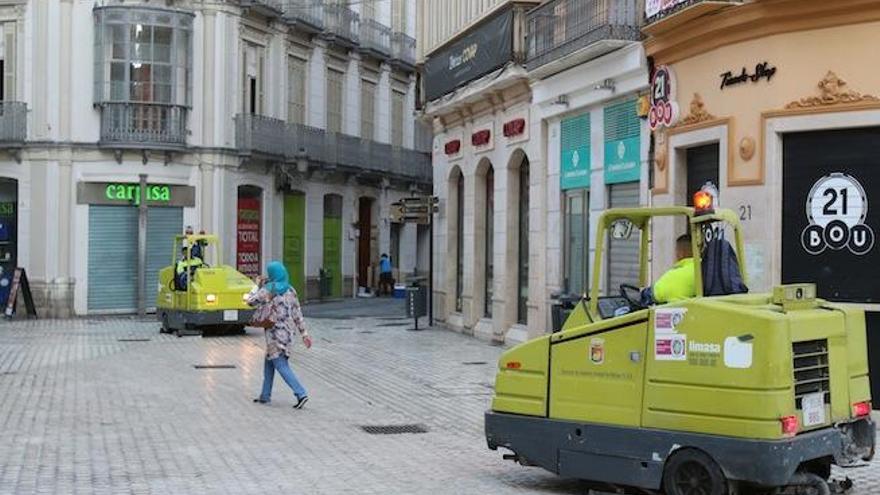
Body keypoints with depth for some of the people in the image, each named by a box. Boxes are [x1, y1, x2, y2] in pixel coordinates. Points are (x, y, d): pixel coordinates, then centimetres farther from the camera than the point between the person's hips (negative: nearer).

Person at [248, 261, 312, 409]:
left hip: (275, 333, -7)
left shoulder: (268, 289, -11)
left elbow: (251, 301, -4)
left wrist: (258, 286, 10)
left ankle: (301, 393, -17)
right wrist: (304, 333, 11)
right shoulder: (290, 290, 8)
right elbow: (297, 313, 9)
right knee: (268, 363, 19)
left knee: (281, 365, -7)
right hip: (287, 333, 7)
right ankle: (265, 396, 26)